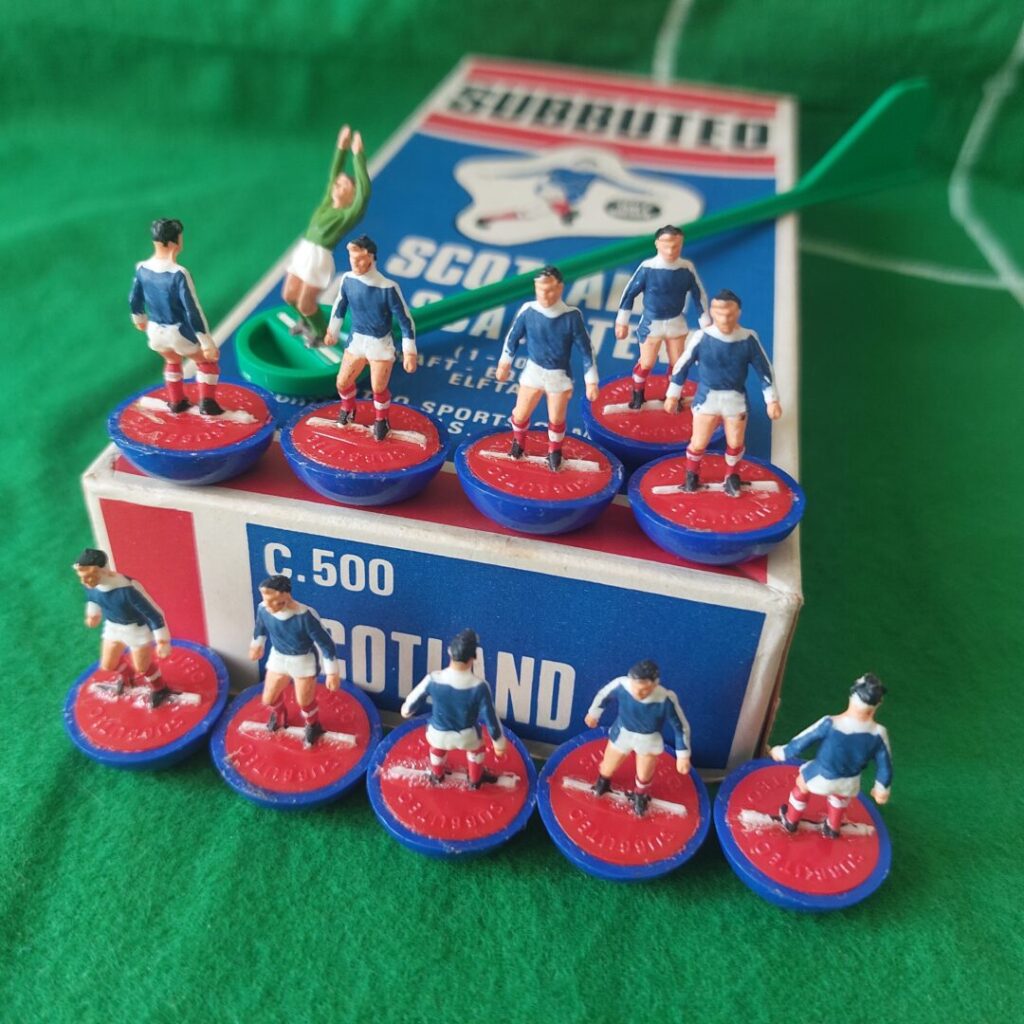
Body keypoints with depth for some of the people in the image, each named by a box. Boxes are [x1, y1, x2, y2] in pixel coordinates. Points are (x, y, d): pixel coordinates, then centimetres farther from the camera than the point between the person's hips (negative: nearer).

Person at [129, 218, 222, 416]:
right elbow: (192, 311, -26)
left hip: (155, 331, 6)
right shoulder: (179, 274, -27)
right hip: (179, 332, -6)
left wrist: (139, 319, 29)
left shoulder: (142, 268, -7)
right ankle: (207, 404, 19)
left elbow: (134, 299, 8)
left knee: (172, 361, 35)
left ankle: (176, 402, 43)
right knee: (208, 361, 21)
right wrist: (207, 342, -20)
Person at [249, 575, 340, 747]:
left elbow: (325, 642, -26)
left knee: (304, 702, 9)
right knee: (268, 699, 14)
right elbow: (261, 626, 4)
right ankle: (278, 714, 53)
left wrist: (332, 672, -21)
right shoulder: (263, 609, -23)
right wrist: (257, 644, 21)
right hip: (278, 657, 4)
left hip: (304, 661, -4)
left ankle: (313, 726, 44)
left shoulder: (305, 616, -38)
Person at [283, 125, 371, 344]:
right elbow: (333, 173, 18)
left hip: (319, 257, -8)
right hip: (302, 250, 8)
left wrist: (358, 156, -20)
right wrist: (341, 148, 15)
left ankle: (322, 333, 26)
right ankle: (307, 322, 44)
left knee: (305, 303, 1)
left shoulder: (350, 213, -9)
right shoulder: (328, 202, 10)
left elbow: (364, 190, -20)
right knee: (289, 295, 17)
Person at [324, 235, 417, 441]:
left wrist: (409, 352, -18)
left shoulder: (388, 288, -27)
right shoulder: (347, 279, -13)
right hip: (356, 339, 4)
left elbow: (405, 319, -19)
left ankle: (381, 420, 32)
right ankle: (348, 410, 42)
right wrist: (332, 332, 18)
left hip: (381, 344, -4)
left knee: (378, 388, 1)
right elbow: (340, 305, 7)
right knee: (342, 382, 9)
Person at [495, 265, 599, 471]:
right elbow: (513, 336, 0)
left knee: (556, 420, 14)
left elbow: (585, 349, -13)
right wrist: (505, 363, 12)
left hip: (560, 376, -1)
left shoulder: (572, 316, -22)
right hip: (533, 371, 1)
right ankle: (518, 443, 45)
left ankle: (554, 451, 45)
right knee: (520, 415, 10)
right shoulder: (527, 311, -19)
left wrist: (591, 381, -11)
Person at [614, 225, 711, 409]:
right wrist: (622, 321, -5)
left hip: (676, 322, 3)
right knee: (646, 363, 3)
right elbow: (629, 292, -10)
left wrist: (706, 323, 2)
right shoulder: (647, 267, -20)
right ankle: (637, 394, 30)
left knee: (677, 362, 11)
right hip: (651, 323, -2)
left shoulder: (687, 268, -13)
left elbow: (699, 295, -2)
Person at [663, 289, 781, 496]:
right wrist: (673, 395, 0)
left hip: (736, 399, 1)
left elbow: (764, 369, -3)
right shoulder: (702, 337, -16)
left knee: (735, 443, 11)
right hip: (707, 397, -1)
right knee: (698, 443, 0)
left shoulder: (748, 339, -13)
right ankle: (692, 475, 30)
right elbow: (682, 365, -4)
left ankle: (732, 477, 39)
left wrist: (772, 400, -3)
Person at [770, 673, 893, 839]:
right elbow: (884, 765, -11)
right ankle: (832, 828, 60)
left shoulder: (830, 724, -33)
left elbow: (802, 741, -18)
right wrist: (882, 789, 9)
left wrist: (783, 752, 3)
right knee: (841, 793, 37)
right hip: (849, 783, 2)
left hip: (822, 778, -2)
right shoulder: (878, 733, -27)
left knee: (802, 783, 31)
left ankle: (791, 821, 53)